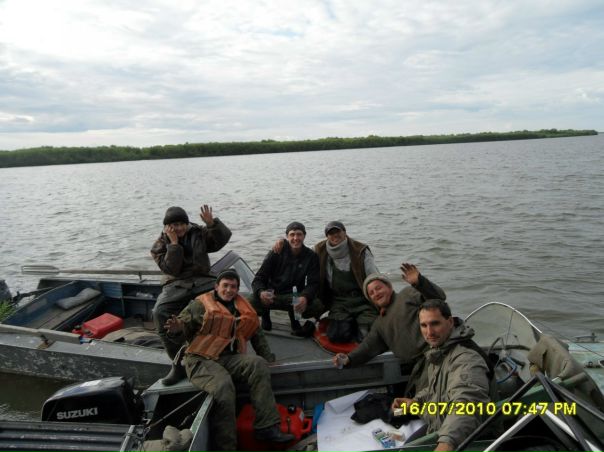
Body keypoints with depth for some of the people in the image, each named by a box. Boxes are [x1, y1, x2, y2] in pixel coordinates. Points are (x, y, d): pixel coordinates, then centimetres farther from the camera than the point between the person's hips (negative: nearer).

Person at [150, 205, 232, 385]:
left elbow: (223, 238, 1)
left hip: (202, 281, 0)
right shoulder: (161, 244, 7)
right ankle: (179, 363, -20)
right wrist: (174, 243, -11)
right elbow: (171, 269, -7)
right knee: (160, 313, -33)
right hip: (176, 285, 0)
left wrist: (212, 223, -15)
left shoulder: (199, 233, 12)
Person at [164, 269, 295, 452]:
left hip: (230, 359, 5)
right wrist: (177, 328, -25)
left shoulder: (244, 308, 19)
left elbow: (257, 334, 26)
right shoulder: (200, 305, 3)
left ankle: (266, 426, -22)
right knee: (223, 386, -34)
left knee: (258, 364, -24)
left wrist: (268, 357, 21)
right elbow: (184, 323, -1)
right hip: (202, 361, -4)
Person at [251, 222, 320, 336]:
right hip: (271, 294, -1)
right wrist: (261, 292, -34)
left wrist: (305, 297, -35)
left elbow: (313, 283, -10)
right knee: (252, 302, -32)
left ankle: (294, 320, 8)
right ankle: (265, 314, 10)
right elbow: (259, 278, -9)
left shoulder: (311, 256, -2)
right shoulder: (276, 253, -5)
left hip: (295, 297, 1)